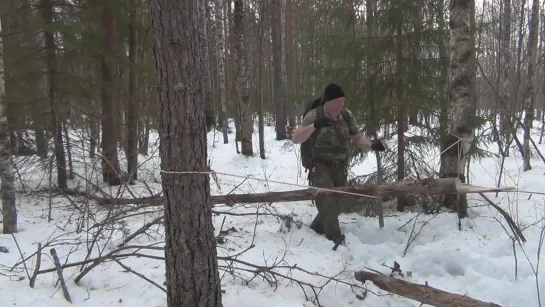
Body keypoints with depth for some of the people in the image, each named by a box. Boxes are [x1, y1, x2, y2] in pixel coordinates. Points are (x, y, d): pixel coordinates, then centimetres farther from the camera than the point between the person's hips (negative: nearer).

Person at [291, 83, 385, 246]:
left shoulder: (347, 115, -3)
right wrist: (314, 126, -38)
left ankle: (314, 230, 34)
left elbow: (358, 137, 4)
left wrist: (372, 145, -18)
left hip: (340, 168, 5)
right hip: (320, 167, -5)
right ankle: (336, 241, -9)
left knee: (335, 207, 12)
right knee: (328, 203, -20)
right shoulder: (314, 115, -14)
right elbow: (295, 139, -21)